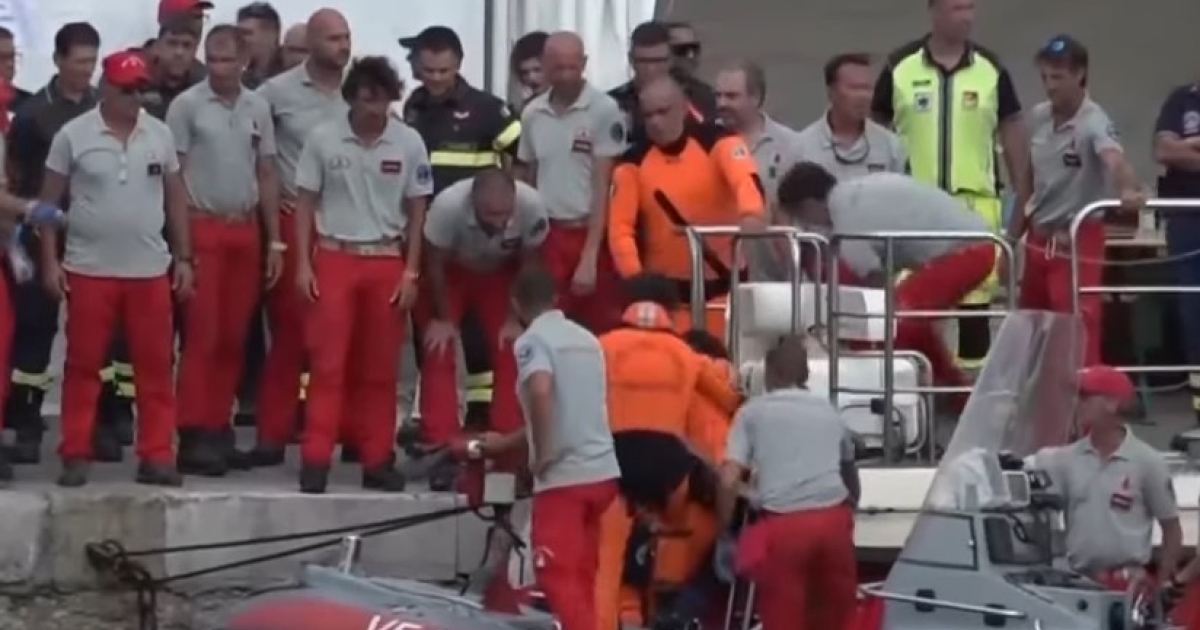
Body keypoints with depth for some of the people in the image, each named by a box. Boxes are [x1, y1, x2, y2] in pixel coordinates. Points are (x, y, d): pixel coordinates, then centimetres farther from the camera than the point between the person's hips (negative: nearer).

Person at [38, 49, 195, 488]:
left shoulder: (160, 135, 5)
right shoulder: (73, 135, -3)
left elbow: (175, 198, 11)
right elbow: (50, 201, 1)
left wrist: (183, 258, 7)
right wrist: (49, 260, -4)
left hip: (150, 270, 2)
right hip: (89, 269, -2)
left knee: (155, 366, 2)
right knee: (83, 366, 2)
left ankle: (156, 457, 7)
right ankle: (75, 456, 8)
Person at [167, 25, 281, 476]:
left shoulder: (258, 108, 9)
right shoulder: (187, 105, -4)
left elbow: (266, 177, 13)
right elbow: (173, 176, -4)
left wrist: (275, 240, 9)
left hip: (245, 230, 4)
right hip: (202, 228, -4)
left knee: (233, 337, 6)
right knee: (202, 334, -7)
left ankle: (218, 426, 13)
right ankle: (193, 434, -7)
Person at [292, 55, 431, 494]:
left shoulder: (409, 143, 0)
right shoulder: (323, 138, -2)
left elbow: (416, 211, 6)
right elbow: (306, 202, 4)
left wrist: (411, 272, 1)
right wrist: (303, 263, -3)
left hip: (386, 262, 1)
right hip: (334, 259, -1)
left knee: (380, 368, 5)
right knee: (328, 363, -6)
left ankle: (376, 459, 10)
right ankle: (316, 459, -5)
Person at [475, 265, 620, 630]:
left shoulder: (532, 340, -6)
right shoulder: (586, 339, 18)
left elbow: (541, 393, -27)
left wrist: (542, 455, -15)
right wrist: (505, 443, 41)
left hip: (564, 475, -7)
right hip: (601, 471, 7)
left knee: (559, 578, -5)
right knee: (581, 577, 16)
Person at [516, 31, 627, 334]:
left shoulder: (604, 110, -8)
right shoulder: (532, 114, 6)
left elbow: (603, 187, -9)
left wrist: (589, 256, -14)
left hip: (591, 234, -4)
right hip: (548, 237, 4)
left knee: (601, 334, -3)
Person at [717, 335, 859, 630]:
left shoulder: (753, 411, 12)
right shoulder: (828, 411, 23)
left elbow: (729, 480, 0)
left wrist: (725, 527, 14)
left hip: (782, 524, -3)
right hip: (832, 518, 3)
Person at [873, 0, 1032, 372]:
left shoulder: (991, 69, 3)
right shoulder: (900, 68, 0)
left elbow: (1013, 132, 8)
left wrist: (1023, 198, 5)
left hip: (975, 203, 1)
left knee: (975, 294, 1)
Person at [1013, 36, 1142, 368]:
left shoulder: (1093, 122, -18)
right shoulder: (1037, 117, 3)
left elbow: (1114, 158, -40)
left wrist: (1129, 189, -62)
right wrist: (1012, 236, 16)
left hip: (1079, 241, -7)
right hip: (1039, 239, 7)